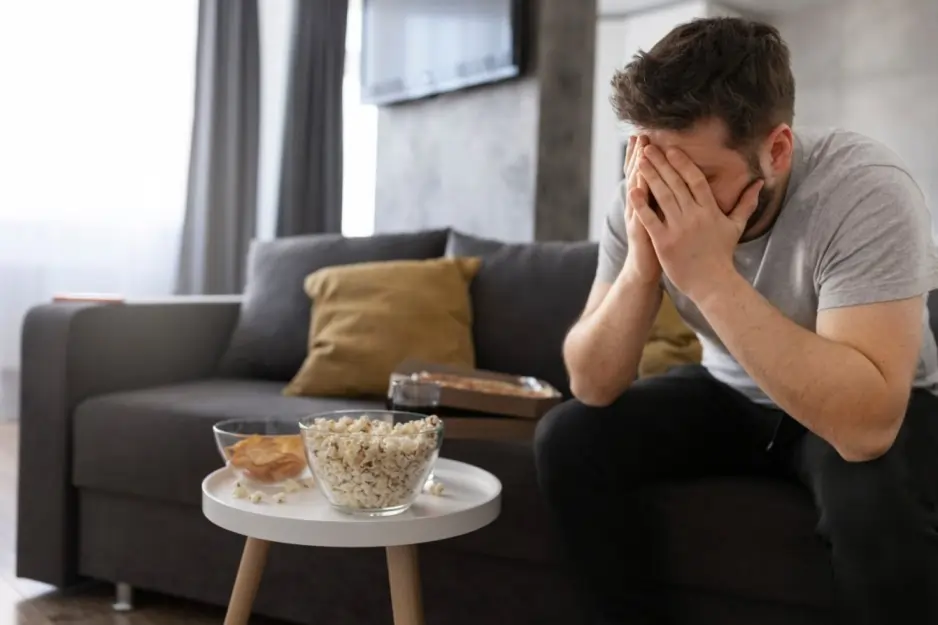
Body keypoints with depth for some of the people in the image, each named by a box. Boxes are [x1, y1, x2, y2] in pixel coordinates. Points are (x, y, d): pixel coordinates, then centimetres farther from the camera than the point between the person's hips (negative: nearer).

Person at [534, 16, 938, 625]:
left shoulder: (864, 189, -29)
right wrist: (642, 265, -34)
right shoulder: (650, 202, -17)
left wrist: (710, 278, -43)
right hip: (731, 395, 4)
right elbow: (592, 388, -18)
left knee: (878, 502, -35)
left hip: (877, 411, -3)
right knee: (567, 441, -14)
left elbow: (866, 425, -39)